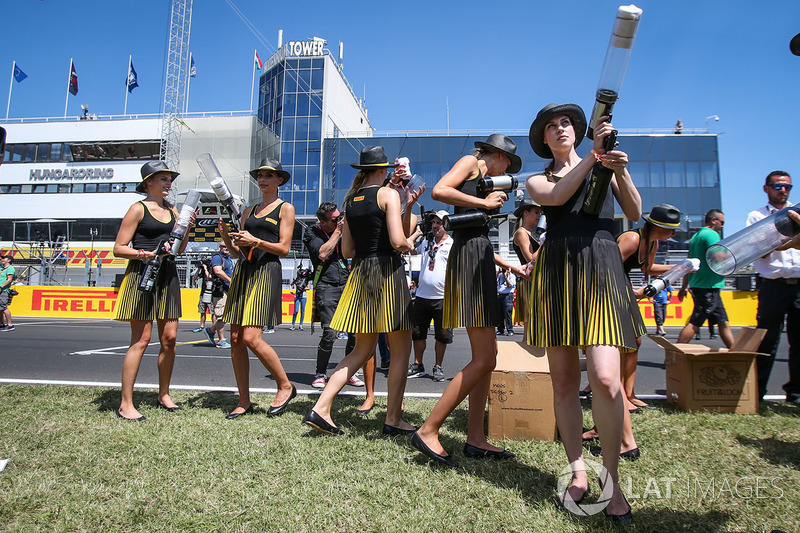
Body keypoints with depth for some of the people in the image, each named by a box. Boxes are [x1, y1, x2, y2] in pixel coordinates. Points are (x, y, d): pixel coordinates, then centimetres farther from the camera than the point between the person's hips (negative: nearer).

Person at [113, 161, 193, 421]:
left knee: (169, 338, 5)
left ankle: (163, 395, 19)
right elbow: (119, 248, -6)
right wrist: (148, 254, -19)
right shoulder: (139, 209, -2)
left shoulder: (172, 210, 16)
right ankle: (125, 404, 3)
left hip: (168, 275, 6)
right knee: (141, 340, -7)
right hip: (142, 274, -6)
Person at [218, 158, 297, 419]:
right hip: (242, 271, 6)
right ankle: (244, 401, 12)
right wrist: (226, 235, 1)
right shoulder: (249, 211, 21)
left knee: (251, 338, -16)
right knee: (236, 339, 2)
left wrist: (255, 241, -16)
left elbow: (284, 248, -4)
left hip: (267, 272, -6)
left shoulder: (285, 208, 5)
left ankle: (285, 385, 3)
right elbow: (236, 251, 19)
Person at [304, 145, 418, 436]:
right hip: (387, 270, -6)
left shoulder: (351, 200, 13)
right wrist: (411, 244, 5)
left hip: (359, 273, 7)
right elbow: (398, 241, -16)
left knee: (363, 349, 14)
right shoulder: (388, 194, -5)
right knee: (401, 349, 5)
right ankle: (393, 420, 10)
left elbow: (347, 251, 13)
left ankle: (321, 407, 7)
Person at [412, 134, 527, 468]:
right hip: (469, 257, -10)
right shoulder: (470, 162, 4)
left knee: (488, 355, 7)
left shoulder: (484, 181, 28)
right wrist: (484, 203, -8)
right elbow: (439, 191, -16)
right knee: (483, 359, -14)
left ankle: (475, 439, 12)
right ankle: (428, 431, -9)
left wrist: (513, 268, 35)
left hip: (480, 259, 10)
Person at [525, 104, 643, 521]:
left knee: (605, 379, -15)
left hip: (601, 268, -1)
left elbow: (635, 214, 9)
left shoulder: (605, 166, 20)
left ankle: (611, 480, 2)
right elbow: (557, 196, -5)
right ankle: (578, 472, 15)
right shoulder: (537, 180, 19)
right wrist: (593, 154, -9)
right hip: (556, 271, 2)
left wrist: (621, 172, -5)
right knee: (563, 382, 1)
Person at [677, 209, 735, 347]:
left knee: (723, 322, 13)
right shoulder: (711, 234, -9)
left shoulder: (696, 236, 18)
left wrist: (685, 286, 21)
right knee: (695, 323, -9)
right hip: (708, 286, -10)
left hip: (698, 284, 10)